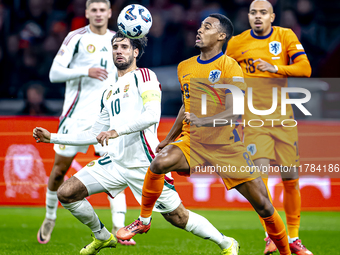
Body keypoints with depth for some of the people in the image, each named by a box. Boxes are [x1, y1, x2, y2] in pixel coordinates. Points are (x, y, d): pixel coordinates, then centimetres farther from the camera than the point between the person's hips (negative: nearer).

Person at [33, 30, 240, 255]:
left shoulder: (144, 76, -2)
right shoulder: (109, 93, 21)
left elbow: (152, 115, -18)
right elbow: (95, 134, 25)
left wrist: (118, 130, -29)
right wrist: (52, 137, 22)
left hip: (144, 163, -7)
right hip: (115, 161, 7)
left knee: (178, 218, -3)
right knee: (66, 193, -3)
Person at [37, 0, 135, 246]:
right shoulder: (76, 38, -3)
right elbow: (54, 73, -8)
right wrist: (86, 71, -18)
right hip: (77, 113, -2)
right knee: (60, 169, 4)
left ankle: (119, 228, -13)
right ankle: (50, 218, 27)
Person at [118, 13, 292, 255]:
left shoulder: (229, 67, -9)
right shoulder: (185, 67, 10)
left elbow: (234, 112, -18)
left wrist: (204, 121, -34)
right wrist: (169, 138, 29)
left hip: (226, 145, -4)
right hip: (192, 140, 4)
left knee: (262, 204, -4)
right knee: (159, 162, -27)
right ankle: (144, 221, -7)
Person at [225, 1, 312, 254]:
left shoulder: (285, 36, 2)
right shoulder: (237, 43, 4)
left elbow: (305, 68, -9)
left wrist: (275, 68, -21)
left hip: (282, 116, 1)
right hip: (253, 117, -1)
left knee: (291, 180, 3)